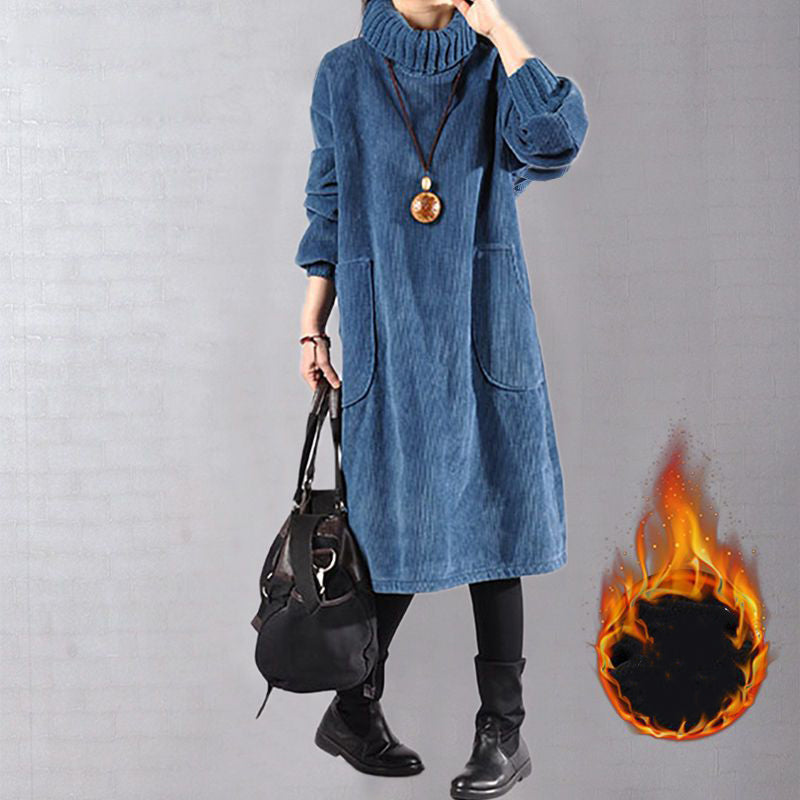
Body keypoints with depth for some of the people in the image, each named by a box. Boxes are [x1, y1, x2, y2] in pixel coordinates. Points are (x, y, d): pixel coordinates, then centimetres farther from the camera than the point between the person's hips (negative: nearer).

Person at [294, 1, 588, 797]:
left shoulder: (490, 66, 7)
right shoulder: (346, 73, 7)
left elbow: (554, 140, -14)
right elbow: (329, 209, 10)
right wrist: (312, 327, 6)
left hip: (483, 334, 1)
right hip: (389, 336, 0)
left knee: (490, 519, 1)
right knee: (399, 521, 3)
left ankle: (503, 733, 14)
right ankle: (353, 709, 24)